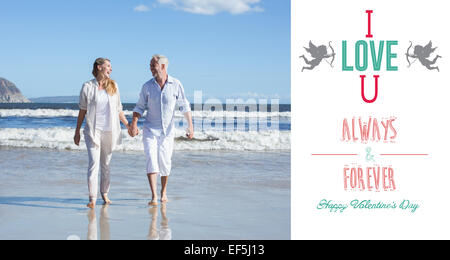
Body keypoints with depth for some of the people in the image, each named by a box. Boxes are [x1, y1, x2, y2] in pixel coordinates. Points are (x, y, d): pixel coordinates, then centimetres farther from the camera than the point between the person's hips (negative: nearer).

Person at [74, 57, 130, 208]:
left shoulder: (113, 86, 9)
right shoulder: (87, 87, 0)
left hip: (109, 131, 3)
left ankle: (104, 193, 24)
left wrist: (127, 125, 17)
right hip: (93, 130, -3)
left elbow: (118, 109, 17)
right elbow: (82, 111, 7)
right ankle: (92, 198, -14)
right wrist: (77, 131, 9)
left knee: (106, 164, 9)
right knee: (94, 163, -13)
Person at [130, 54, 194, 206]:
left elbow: (185, 106, 1)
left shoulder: (176, 85, -3)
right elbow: (140, 107, 5)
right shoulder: (147, 86, -1)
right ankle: (154, 197, -17)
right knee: (151, 160, -13)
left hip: (167, 131, 0)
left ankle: (164, 192, 28)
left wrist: (191, 126, -6)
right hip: (150, 130, 0)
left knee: (165, 162, 5)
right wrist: (134, 124, -10)